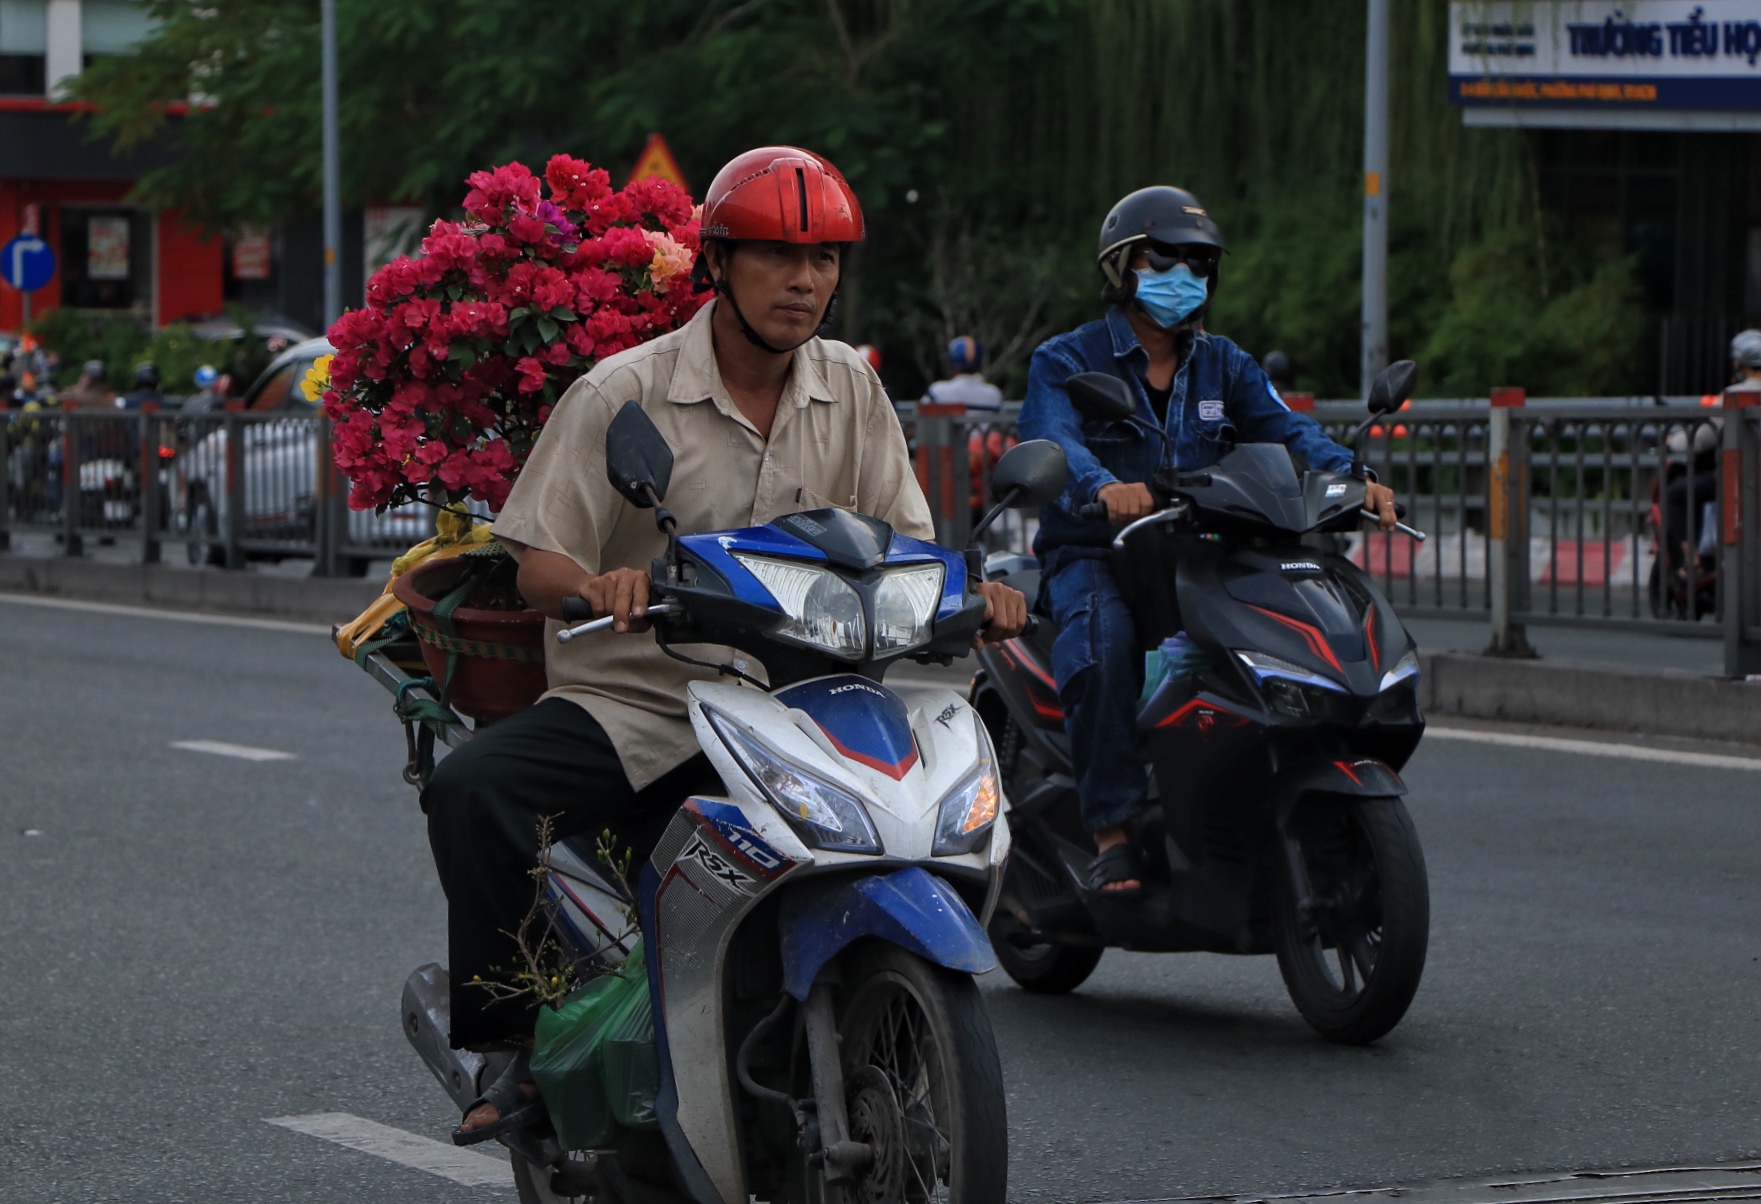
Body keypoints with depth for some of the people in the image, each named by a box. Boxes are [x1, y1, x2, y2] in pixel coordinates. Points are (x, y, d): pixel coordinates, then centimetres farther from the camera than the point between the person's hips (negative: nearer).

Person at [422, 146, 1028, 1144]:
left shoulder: (850, 389, 9)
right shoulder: (623, 394, -4)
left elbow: (905, 541, 8)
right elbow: (539, 562, -7)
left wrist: (968, 593, -15)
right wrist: (601, 587, -31)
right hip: (626, 705, -3)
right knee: (471, 791, -29)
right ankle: (523, 1040, -17)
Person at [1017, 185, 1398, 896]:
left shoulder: (1223, 365, 16)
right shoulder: (1065, 361, 1)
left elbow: (1284, 428, -1)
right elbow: (1050, 440, -21)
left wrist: (1349, 477, -23)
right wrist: (1104, 486, -44)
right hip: (1092, 557, -4)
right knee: (1105, 643, -37)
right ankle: (1112, 836, -36)